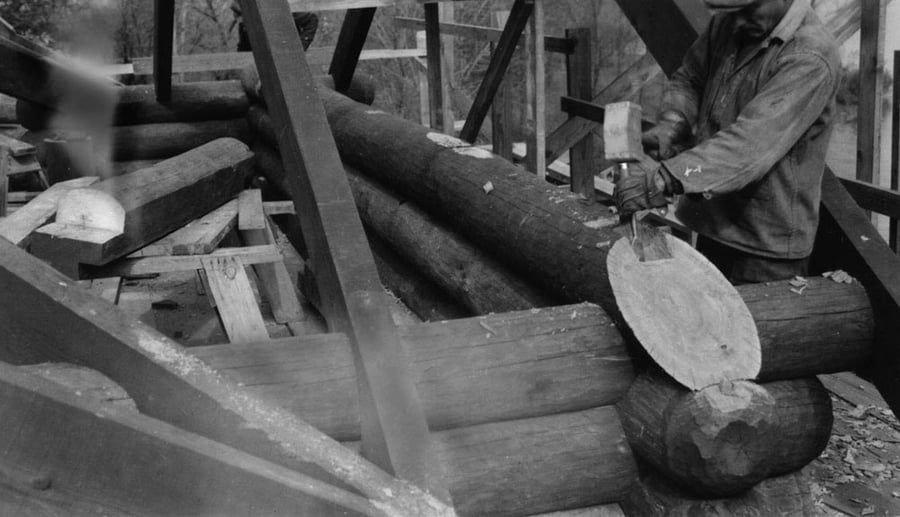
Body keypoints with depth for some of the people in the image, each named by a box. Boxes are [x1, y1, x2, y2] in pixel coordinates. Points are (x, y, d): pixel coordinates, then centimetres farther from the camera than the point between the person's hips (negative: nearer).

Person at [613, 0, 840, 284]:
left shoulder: (810, 58, -22)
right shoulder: (728, 24, 0)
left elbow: (750, 144, -31)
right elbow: (690, 77, 12)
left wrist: (665, 180, -39)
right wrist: (673, 121, -11)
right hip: (713, 227, 7)